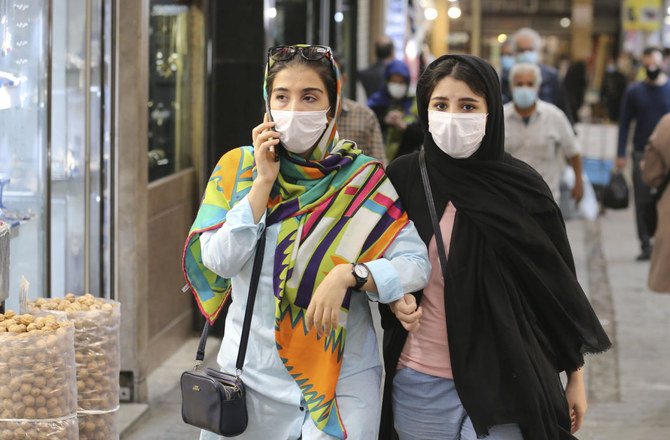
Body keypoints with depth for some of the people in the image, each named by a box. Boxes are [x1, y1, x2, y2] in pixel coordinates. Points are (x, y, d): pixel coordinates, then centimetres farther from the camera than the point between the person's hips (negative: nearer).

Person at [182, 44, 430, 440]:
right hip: (253, 372, 1)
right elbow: (219, 260, -10)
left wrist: (349, 274, -25)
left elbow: (416, 263, -10)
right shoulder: (238, 166, 1)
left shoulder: (363, 178, -2)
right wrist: (264, 182, -14)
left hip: (343, 374, -1)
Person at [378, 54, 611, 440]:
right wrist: (395, 301, -10)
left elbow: (558, 285, 2)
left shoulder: (522, 187, -5)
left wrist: (576, 377, 4)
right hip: (419, 382, 2)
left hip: (503, 379, -2)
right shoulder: (402, 178, -1)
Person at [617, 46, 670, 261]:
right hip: (642, 154, 0)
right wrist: (620, 154, -1)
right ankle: (646, 245, 7)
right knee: (643, 202, 1)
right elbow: (625, 123, 6)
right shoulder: (634, 91, 4)